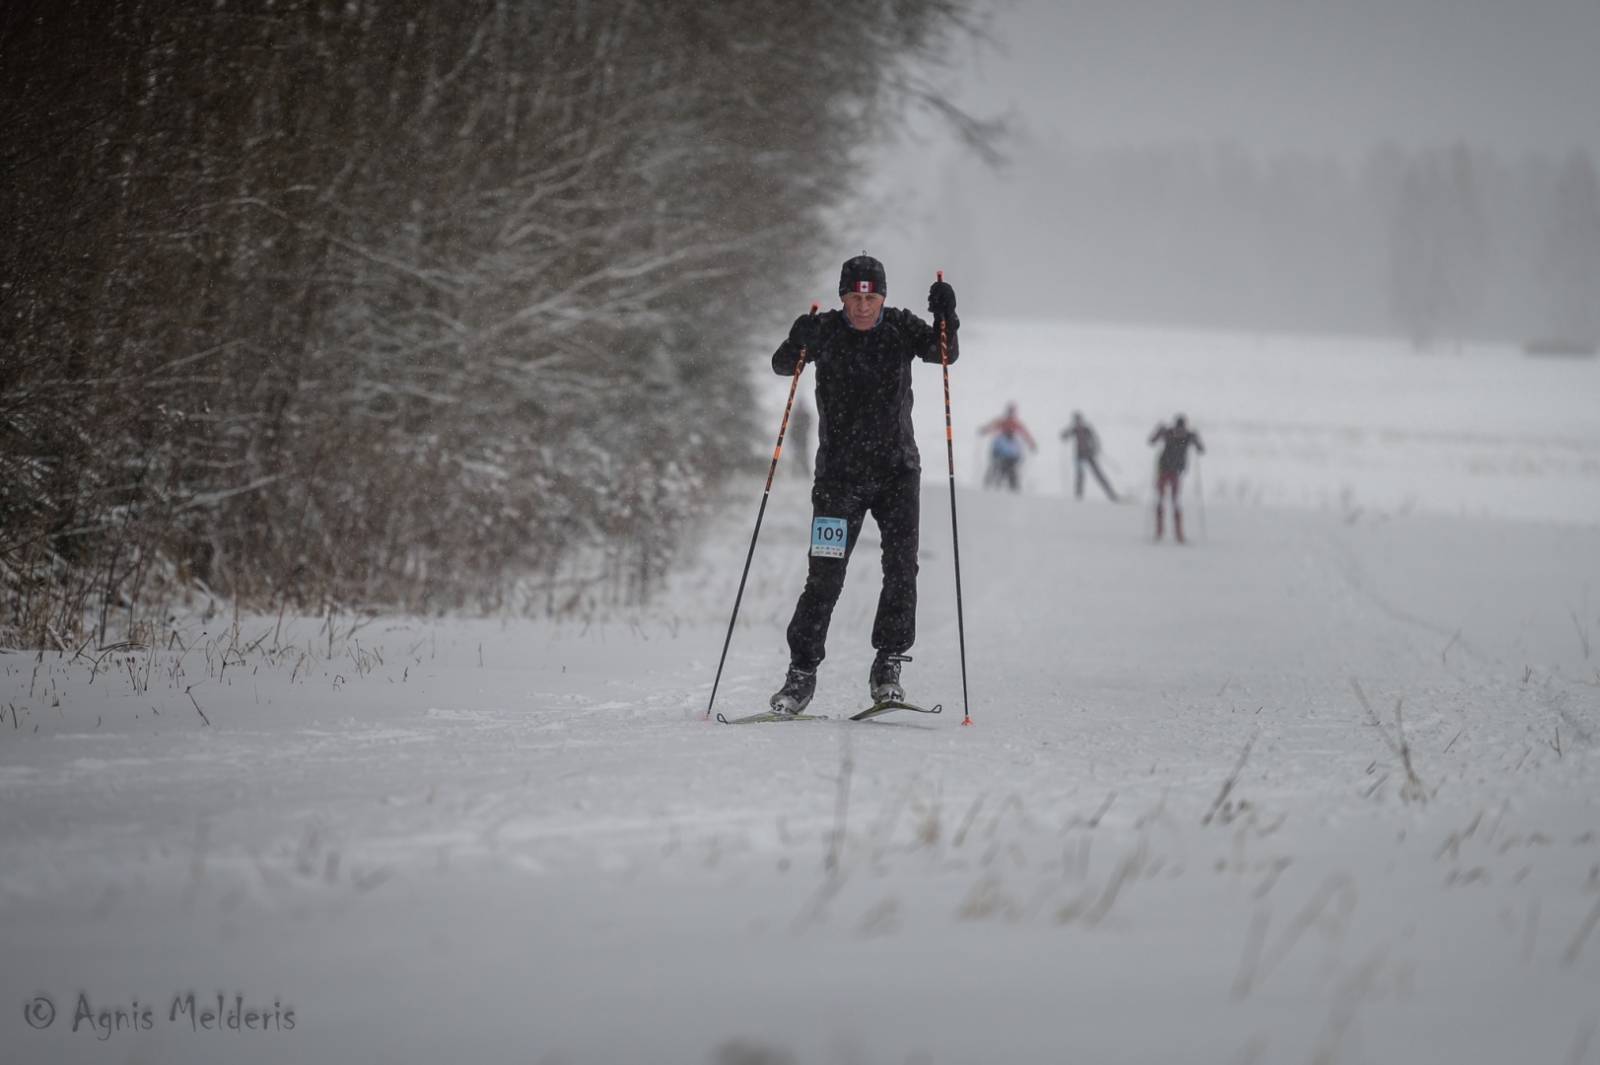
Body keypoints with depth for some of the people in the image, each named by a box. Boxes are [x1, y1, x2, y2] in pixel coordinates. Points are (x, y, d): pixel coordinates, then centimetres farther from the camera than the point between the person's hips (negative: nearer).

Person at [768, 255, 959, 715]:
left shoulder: (900, 328, -1)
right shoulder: (826, 332, -3)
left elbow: (944, 353, -11)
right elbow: (782, 366, -6)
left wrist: (945, 317, -30)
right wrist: (797, 344, -27)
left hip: (897, 470, 1)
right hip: (839, 473, -1)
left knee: (901, 565, -10)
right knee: (825, 576, -5)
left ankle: (887, 665, 0)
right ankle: (802, 670, 5)